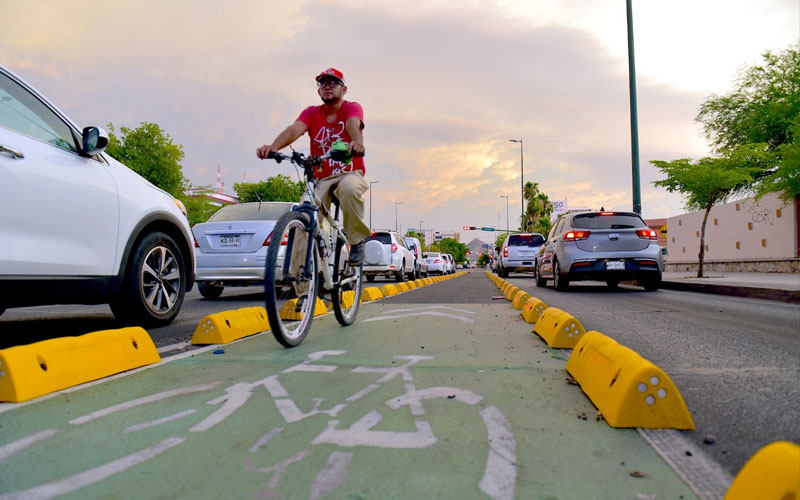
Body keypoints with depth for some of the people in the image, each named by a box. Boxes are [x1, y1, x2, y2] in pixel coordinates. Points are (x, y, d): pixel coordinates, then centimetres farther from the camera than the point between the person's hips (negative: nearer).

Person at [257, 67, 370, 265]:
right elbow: (294, 129, -14)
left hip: (349, 173, -2)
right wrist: (273, 147, -36)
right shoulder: (311, 113, 7)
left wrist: (357, 142, -49)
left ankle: (357, 241, -17)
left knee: (350, 189, -38)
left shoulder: (352, 108, 1)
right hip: (321, 178, 2)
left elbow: (353, 124, -24)